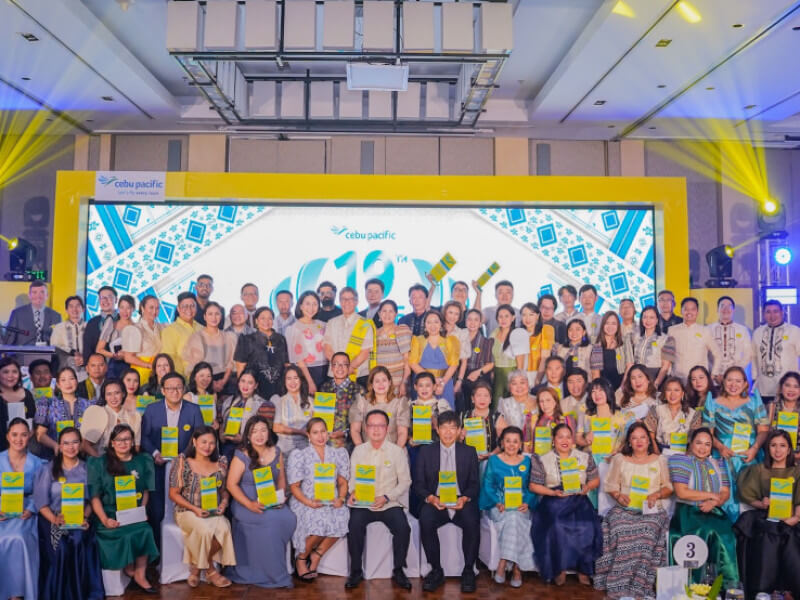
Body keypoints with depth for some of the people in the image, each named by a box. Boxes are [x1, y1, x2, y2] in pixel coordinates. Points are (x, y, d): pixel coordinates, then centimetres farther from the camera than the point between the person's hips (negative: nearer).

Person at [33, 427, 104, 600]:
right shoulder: (48, 469, 5)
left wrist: (85, 517, -15)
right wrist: (54, 519, -18)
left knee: (79, 541, -27)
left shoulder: (87, 469, 9)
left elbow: (90, 499, 4)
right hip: (52, 520, 0)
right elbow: (41, 501, -2)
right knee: (61, 545, -26)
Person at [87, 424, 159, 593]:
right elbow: (95, 496, -2)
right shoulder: (99, 463, 4)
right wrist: (104, 519, -14)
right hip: (110, 514, -2)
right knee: (127, 534, -29)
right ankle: (129, 571, -2)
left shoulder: (143, 461, 12)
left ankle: (140, 574, -10)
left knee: (145, 531, -27)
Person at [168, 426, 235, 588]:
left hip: (214, 512, 3)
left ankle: (196, 567, -7)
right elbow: (174, 494, -3)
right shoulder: (183, 462, -2)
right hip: (188, 512, -3)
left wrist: (224, 503, -7)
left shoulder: (220, 463, 9)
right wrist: (195, 509, -14)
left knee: (224, 528, -31)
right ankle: (210, 570, -7)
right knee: (205, 529, -35)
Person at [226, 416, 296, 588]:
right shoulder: (241, 456, -5)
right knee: (270, 520, -29)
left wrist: (281, 497, -6)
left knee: (289, 518, -24)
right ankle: (273, 575, -14)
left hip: (273, 503, 4)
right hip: (245, 504, -4)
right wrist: (249, 504, -18)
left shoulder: (277, 452, 9)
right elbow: (231, 485, -7)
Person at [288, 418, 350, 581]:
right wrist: (309, 502, -16)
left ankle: (316, 555, -8)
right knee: (318, 519, -34)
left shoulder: (338, 454, 14)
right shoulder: (299, 456, 6)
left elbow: (342, 482, 13)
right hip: (305, 502, -3)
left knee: (343, 516, -30)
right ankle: (301, 557, -5)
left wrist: (341, 498, -9)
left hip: (331, 503, 3)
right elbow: (294, 486, 1)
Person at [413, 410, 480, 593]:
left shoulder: (469, 452, 10)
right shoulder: (426, 452, 8)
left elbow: (475, 483, 6)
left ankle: (468, 571, -11)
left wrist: (465, 498, -15)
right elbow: (417, 484, 4)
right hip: (434, 502, 0)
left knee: (472, 521, -31)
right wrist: (430, 498, -16)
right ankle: (436, 570, -12)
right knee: (425, 520, -31)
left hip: (461, 502, 0)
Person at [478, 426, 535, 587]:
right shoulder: (494, 460, 7)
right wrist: (498, 502, -13)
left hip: (521, 507, 1)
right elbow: (488, 485, 3)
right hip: (498, 506, -1)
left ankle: (503, 564, -28)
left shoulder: (527, 461, 12)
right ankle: (516, 567, -29)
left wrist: (527, 503, -10)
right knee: (513, 519, -32)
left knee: (515, 519, -32)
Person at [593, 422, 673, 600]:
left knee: (646, 531, -35)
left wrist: (657, 494, -7)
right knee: (620, 530, -33)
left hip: (651, 510, -1)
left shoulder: (659, 460, 15)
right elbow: (611, 485, 13)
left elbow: (668, 487, 13)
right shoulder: (619, 459, 16)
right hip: (625, 508, 1)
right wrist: (618, 496, -7)